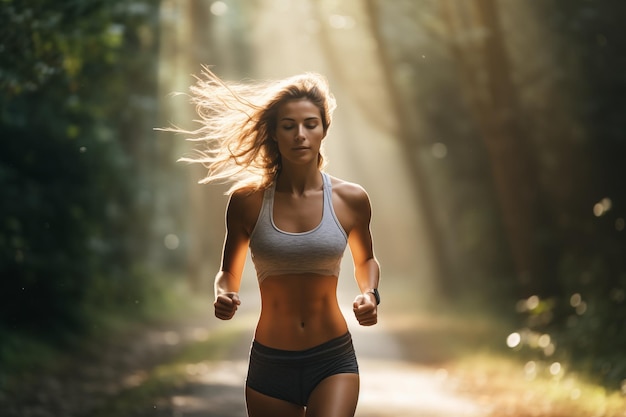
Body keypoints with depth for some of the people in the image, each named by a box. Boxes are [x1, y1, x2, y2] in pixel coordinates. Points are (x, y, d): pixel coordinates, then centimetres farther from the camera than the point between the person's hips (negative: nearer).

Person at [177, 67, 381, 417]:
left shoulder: (350, 199, -2)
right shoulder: (247, 201, -4)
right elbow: (229, 271, 10)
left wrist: (370, 294, -2)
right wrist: (223, 296, -12)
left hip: (333, 362, -1)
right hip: (270, 365, 1)